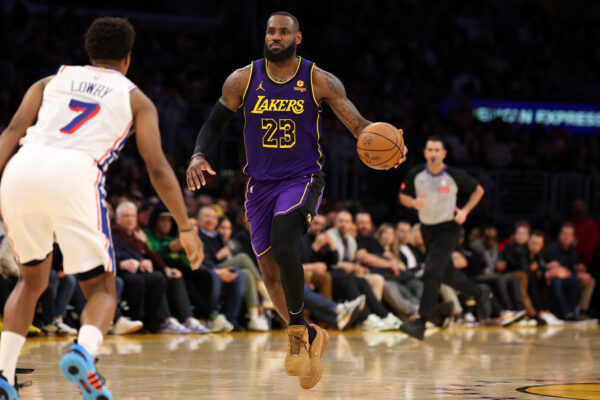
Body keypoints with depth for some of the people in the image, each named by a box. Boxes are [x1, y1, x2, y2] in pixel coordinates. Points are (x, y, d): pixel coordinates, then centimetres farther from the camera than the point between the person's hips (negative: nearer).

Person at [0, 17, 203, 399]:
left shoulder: (52, 80, 30)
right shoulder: (136, 99, 24)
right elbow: (158, 169, 15)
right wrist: (185, 228, 21)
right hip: (73, 174, -3)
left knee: (32, 280, 25)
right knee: (101, 288, 10)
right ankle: (84, 351, -22)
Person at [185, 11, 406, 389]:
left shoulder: (320, 82, -8)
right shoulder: (243, 80, -3)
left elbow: (358, 124, -9)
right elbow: (215, 123, 7)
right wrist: (199, 155, -13)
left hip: (302, 179, -4)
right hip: (260, 184, 4)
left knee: (283, 242, -29)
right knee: (270, 270, 6)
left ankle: (297, 327, -10)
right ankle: (311, 337, 27)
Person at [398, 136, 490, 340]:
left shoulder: (455, 176, -12)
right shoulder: (416, 174, -5)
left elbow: (478, 190, 4)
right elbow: (403, 196, 8)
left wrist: (465, 211, -8)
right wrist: (413, 202, -14)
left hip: (448, 229, -5)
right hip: (427, 229, 6)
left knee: (432, 273, -20)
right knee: (446, 273, 18)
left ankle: (421, 323, -24)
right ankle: (480, 293, 46)